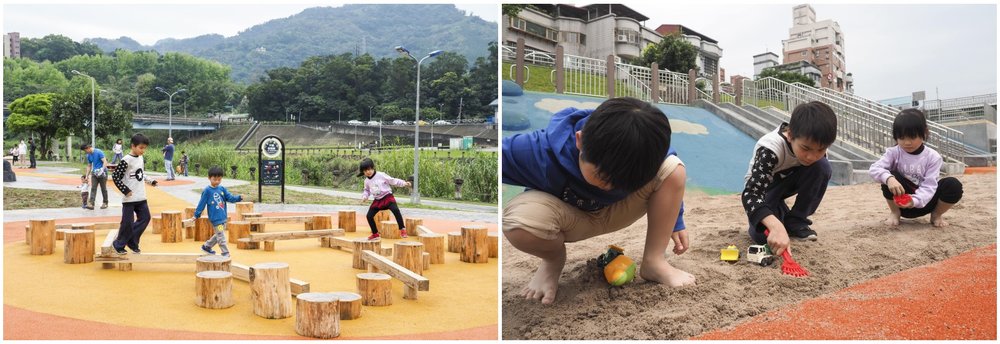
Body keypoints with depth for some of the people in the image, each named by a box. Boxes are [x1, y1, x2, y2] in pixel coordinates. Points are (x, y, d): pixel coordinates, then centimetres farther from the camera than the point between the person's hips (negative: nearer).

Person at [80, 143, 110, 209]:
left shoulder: (99, 152, -13)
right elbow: (89, 166, 18)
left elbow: (105, 162, -19)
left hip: (102, 173, -6)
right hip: (94, 173, 6)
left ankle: (105, 203, 16)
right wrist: (87, 176, 15)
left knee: (103, 188, 4)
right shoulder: (88, 156, 9)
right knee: (93, 188, -5)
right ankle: (92, 204, -12)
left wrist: (102, 170, -32)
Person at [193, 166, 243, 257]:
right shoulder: (207, 191, -9)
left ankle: (206, 246, 38)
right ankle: (226, 254, 1)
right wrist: (196, 215, 0)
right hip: (215, 218, -6)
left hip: (223, 217, 7)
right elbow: (201, 203, -4)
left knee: (219, 235, 19)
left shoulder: (222, 189, 5)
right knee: (221, 236, -5)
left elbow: (230, 197, 0)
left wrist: (239, 198, -18)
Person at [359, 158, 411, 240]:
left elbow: (392, 180, -8)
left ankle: (402, 229, -20)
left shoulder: (381, 175, -11)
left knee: (395, 210, -30)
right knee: (369, 216, -2)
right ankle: (375, 234, 16)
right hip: (377, 200, 5)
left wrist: (404, 183, -16)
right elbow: (367, 190, 22)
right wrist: (364, 196, 1)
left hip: (387, 197, -5)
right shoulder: (367, 181, 5)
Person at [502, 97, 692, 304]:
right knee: (517, 222, -38)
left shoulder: (646, 151, -25)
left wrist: (675, 222, 7)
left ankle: (653, 262, -9)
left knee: (673, 168, -23)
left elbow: (669, 180, -1)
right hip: (567, 217, -2)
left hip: (615, 212, 2)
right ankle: (554, 260, -1)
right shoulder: (541, 152, -37)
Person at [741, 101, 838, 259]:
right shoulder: (770, 148, -40)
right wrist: (776, 226, -61)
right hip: (761, 186, -4)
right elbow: (750, 194, -47)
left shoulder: (816, 143, -25)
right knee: (763, 235, -28)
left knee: (822, 167, -26)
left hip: (790, 180, 4)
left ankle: (795, 221, -8)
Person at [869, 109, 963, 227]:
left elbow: (929, 186, -18)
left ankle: (936, 214, 4)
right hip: (900, 203, 0)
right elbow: (874, 169, -24)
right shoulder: (893, 152, -9)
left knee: (954, 185, -24)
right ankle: (894, 212, -4)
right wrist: (888, 178, -46)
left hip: (923, 202, 0)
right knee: (890, 178, -29)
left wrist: (915, 201, -38)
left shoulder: (932, 157, -10)